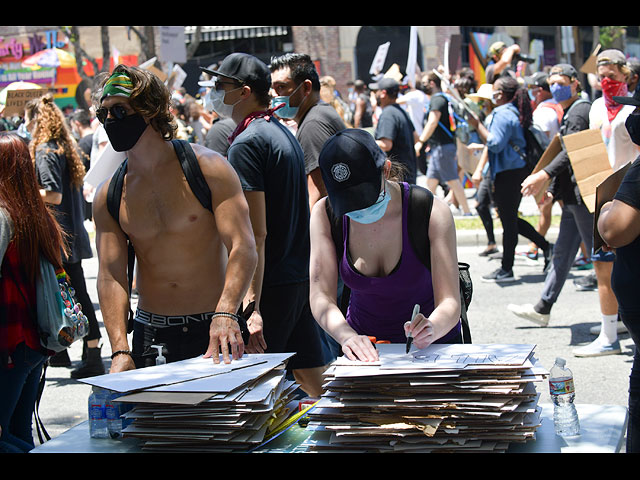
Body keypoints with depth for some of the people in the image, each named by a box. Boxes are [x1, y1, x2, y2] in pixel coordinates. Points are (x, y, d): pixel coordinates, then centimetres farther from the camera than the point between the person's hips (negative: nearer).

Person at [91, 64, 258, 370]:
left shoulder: (207, 168, -8)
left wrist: (225, 314, -32)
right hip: (150, 334, 3)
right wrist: (120, 351, -17)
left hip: (212, 331, -3)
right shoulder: (108, 195, 3)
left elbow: (243, 248, -16)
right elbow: (110, 275, -2)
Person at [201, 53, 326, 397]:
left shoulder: (246, 143, -14)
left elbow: (255, 234, -21)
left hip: (271, 286, -9)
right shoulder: (284, 133, 16)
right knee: (314, 383, 14)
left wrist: (251, 306, -23)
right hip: (301, 278, 9)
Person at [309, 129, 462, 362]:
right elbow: (321, 297, -14)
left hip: (432, 347, -3)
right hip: (365, 351, 4)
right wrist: (347, 335, -34)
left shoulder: (432, 213, -16)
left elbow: (450, 303, -18)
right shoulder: (325, 215, -10)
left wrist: (430, 329, -39)